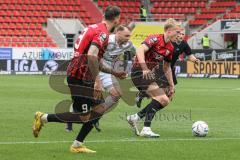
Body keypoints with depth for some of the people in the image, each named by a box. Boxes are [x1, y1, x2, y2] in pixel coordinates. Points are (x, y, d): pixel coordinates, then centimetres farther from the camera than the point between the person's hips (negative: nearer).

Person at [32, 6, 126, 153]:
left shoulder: (96, 29, 17)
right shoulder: (102, 33, -15)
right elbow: (91, 55, -30)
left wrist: (114, 72, 27)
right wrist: (97, 81, -28)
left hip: (85, 78, 10)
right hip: (79, 78, -10)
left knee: (100, 108, 10)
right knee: (83, 117, -6)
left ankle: (77, 145, 12)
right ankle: (43, 118, 4)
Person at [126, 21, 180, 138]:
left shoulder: (170, 48, 10)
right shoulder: (155, 39, -15)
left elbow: (167, 67, 21)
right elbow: (140, 50, -29)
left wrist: (171, 85, 19)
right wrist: (144, 68, -40)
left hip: (151, 73, 9)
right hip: (139, 72, -9)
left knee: (165, 101, 7)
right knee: (161, 98, -21)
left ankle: (135, 118, 12)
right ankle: (146, 129, -22)